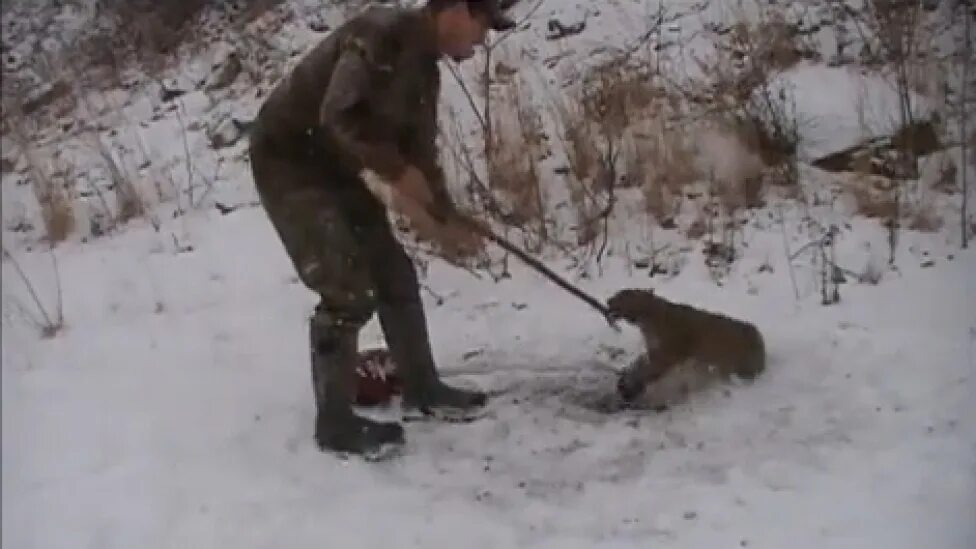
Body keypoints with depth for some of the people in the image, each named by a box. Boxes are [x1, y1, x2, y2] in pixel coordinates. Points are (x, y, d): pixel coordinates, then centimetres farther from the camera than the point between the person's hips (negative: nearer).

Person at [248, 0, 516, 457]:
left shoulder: (424, 70, 6)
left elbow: (421, 154, 12)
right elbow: (339, 115, -35)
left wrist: (449, 225, 10)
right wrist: (398, 170, -27)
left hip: (337, 167, 10)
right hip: (288, 161, -9)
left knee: (395, 276, 11)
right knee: (348, 291, -12)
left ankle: (422, 390, 27)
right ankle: (335, 424, 1)